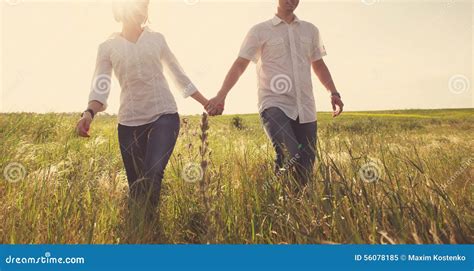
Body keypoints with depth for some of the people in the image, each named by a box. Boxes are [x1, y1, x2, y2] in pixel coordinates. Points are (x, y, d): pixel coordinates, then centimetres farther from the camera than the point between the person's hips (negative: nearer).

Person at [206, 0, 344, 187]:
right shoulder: (260, 31, 6)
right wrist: (221, 96, -12)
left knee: (305, 169, 2)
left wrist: (333, 92, 11)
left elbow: (319, 65, 26)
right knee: (290, 157, -28)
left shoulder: (311, 30, 19)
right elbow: (239, 65, 1)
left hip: (305, 108, 4)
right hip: (274, 105, -4)